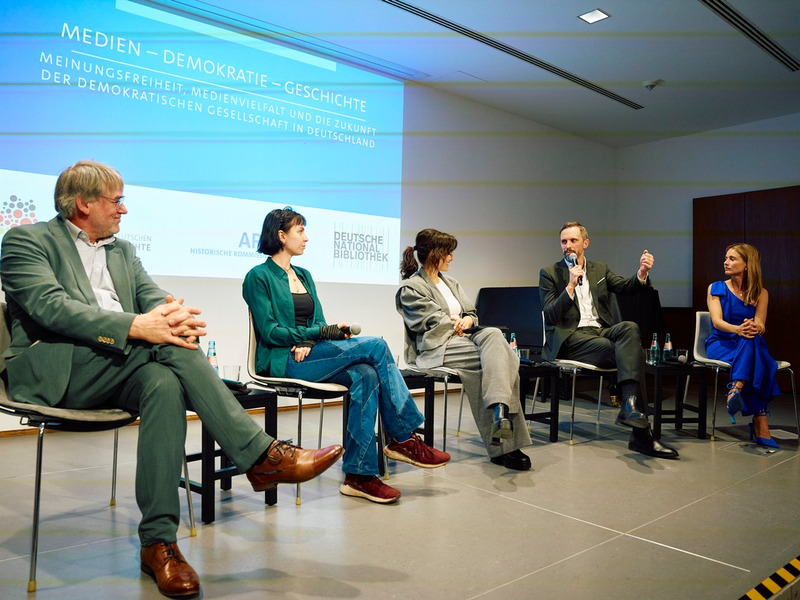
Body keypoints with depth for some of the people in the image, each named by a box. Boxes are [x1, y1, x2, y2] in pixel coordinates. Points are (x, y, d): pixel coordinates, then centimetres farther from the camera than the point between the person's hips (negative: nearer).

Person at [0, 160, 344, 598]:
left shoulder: (123, 250, 25)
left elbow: (153, 296, 9)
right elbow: (50, 307, -14)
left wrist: (173, 313, -18)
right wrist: (136, 327, -28)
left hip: (117, 370, 5)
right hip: (55, 370, -4)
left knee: (164, 383, -32)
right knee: (168, 345, -30)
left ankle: (158, 543, -27)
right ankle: (261, 455, -29)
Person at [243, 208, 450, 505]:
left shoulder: (304, 275, 21)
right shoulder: (259, 276, -2)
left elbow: (319, 322, 15)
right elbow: (270, 332, -10)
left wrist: (307, 342, -9)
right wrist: (321, 332, -14)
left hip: (307, 355, 7)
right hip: (282, 361, -7)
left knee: (365, 375, -26)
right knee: (375, 345, -22)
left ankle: (359, 474, -23)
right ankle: (403, 438, -14)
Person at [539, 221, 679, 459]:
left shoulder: (600, 269, 21)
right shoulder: (550, 274, 7)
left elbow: (626, 287, 5)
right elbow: (549, 317, -4)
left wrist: (642, 273, -17)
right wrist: (571, 285, -14)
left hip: (601, 331, 4)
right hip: (570, 337, -4)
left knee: (630, 328, -32)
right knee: (630, 352, -28)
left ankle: (630, 405, -41)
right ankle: (641, 433, -32)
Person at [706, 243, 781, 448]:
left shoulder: (760, 293, 10)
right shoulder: (716, 288, 7)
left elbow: (760, 326, -3)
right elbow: (717, 321, -8)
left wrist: (754, 328, -30)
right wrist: (737, 329, -31)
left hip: (751, 345, 1)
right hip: (721, 343, -1)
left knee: (751, 339, -37)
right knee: (756, 362, -34)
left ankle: (736, 390, -51)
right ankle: (761, 425, -44)